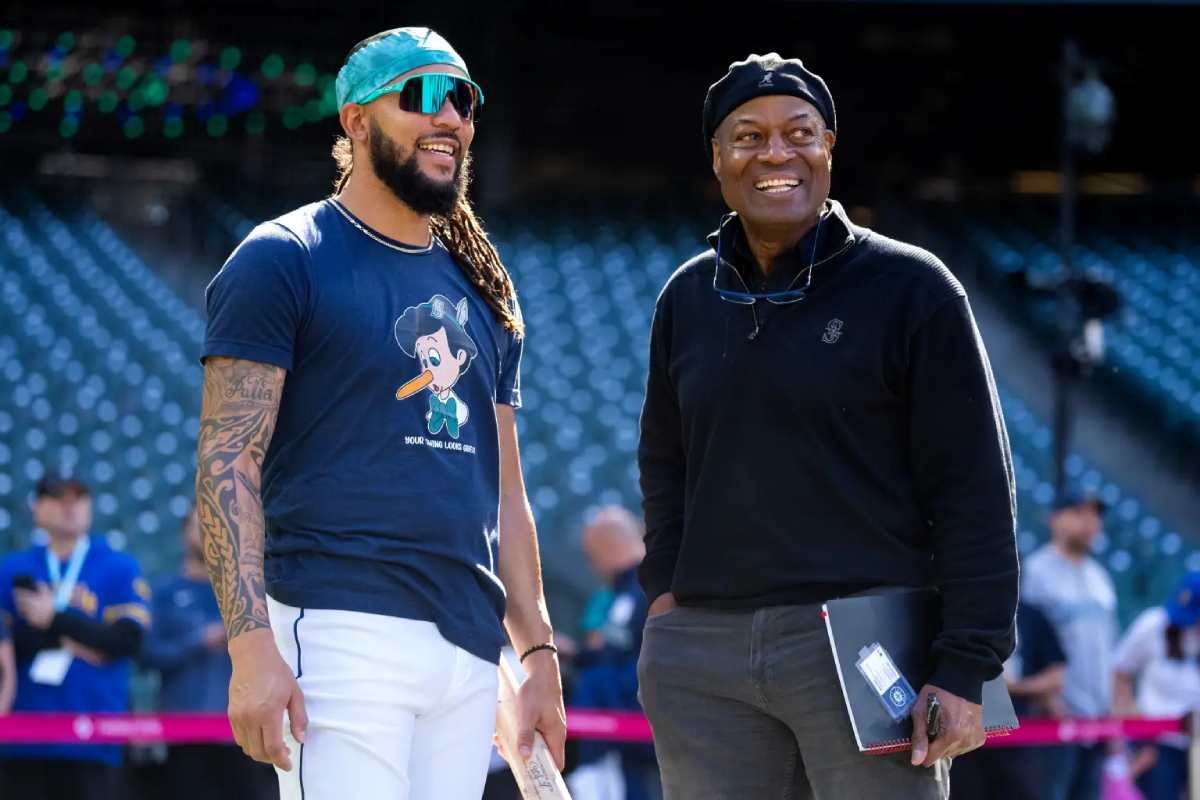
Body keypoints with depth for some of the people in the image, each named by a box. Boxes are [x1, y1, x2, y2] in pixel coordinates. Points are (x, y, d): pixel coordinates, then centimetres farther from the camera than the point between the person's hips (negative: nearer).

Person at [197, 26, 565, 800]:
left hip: (471, 648, 7)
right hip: (340, 629, -7)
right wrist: (251, 644, -18)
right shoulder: (284, 261, 0)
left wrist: (539, 652, 17)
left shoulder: (479, 292, 21)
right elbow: (227, 462, -8)